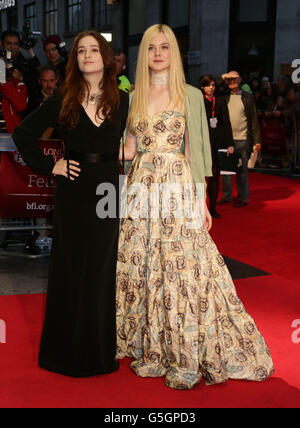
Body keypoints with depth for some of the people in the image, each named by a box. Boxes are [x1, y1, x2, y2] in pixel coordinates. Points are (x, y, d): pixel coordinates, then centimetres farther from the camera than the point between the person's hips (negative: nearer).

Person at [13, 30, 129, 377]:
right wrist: (49, 166, -4)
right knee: (72, 267, 5)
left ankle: (101, 348, 21)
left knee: (103, 267, 7)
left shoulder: (121, 101, 5)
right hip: (74, 191, -1)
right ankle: (70, 349, 18)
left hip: (109, 189, 1)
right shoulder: (63, 100, 1)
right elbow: (23, 133, 4)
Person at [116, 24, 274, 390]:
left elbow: (196, 150, 0)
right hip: (142, 191, 4)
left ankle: (187, 359, 5)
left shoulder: (190, 95, 3)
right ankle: (149, 349, 21)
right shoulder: (134, 98, 13)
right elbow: (128, 150, 16)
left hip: (179, 190, -3)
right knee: (141, 269, 5)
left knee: (182, 268, -6)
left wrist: (201, 200, -6)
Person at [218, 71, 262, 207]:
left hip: (242, 140, -2)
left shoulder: (247, 98, 3)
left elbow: (254, 120, 2)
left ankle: (243, 198, 15)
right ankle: (227, 196, 21)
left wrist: (257, 140, -2)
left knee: (242, 170, 5)